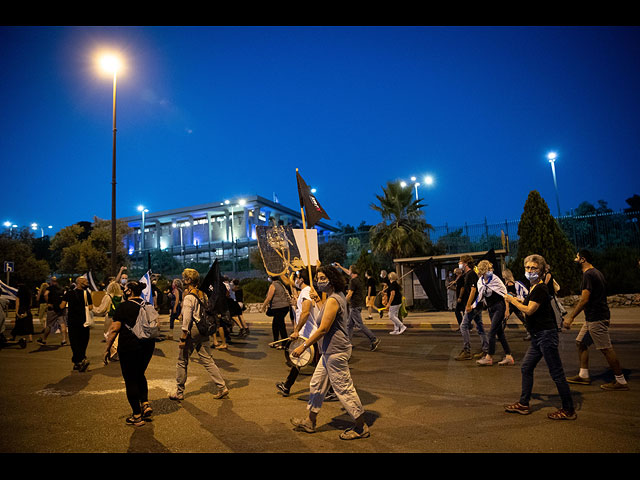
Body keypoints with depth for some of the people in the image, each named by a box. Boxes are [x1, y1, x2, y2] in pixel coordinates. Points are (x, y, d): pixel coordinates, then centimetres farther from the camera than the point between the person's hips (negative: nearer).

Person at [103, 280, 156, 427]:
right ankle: (146, 404, 13)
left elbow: (114, 329, -13)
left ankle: (137, 416, 13)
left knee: (131, 380, 6)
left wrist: (107, 349, -6)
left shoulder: (123, 307, -10)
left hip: (129, 347, -6)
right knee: (140, 375, 25)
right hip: (148, 345, 6)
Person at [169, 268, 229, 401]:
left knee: (182, 362, 10)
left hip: (192, 331, -7)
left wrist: (183, 338, -15)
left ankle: (179, 393, 22)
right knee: (207, 361, 10)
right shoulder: (203, 294, 8)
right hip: (203, 331, 7)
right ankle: (222, 387, 7)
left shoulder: (189, 297, -14)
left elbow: (187, 319, -18)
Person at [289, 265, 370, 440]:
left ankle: (361, 428, 16)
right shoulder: (338, 296, 10)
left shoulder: (333, 300, -21)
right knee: (316, 384, 18)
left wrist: (304, 346, -16)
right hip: (329, 351, 11)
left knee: (344, 389, 1)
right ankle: (309, 422, 32)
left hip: (336, 352, -11)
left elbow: (323, 329, -21)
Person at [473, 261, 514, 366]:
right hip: (490, 308, 6)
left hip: (499, 307, -6)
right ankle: (509, 357, 16)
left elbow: (505, 293, -8)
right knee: (500, 333, 8)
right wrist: (473, 305, 10)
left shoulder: (495, 279, -13)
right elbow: (480, 296, 15)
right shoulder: (480, 282, 3)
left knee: (492, 332, -8)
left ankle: (489, 357, 0)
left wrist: (507, 309, -8)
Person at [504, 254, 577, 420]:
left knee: (556, 373, -1)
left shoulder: (540, 288, -16)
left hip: (546, 335, -11)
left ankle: (569, 411, 12)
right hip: (538, 336, 11)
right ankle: (523, 404, 24)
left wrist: (513, 300, -11)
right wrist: (518, 300, 10)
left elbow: (529, 310, -23)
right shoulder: (534, 288, 14)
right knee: (526, 368, 14)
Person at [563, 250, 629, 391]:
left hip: (596, 318, -11)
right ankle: (583, 375, 17)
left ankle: (621, 381, 6)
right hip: (592, 317, 11)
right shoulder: (596, 272, 16)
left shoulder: (588, 274, -16)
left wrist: (571, 317, -19)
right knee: (581, 342, 13)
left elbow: (584, 300, -22)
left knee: (606, 349, -3)